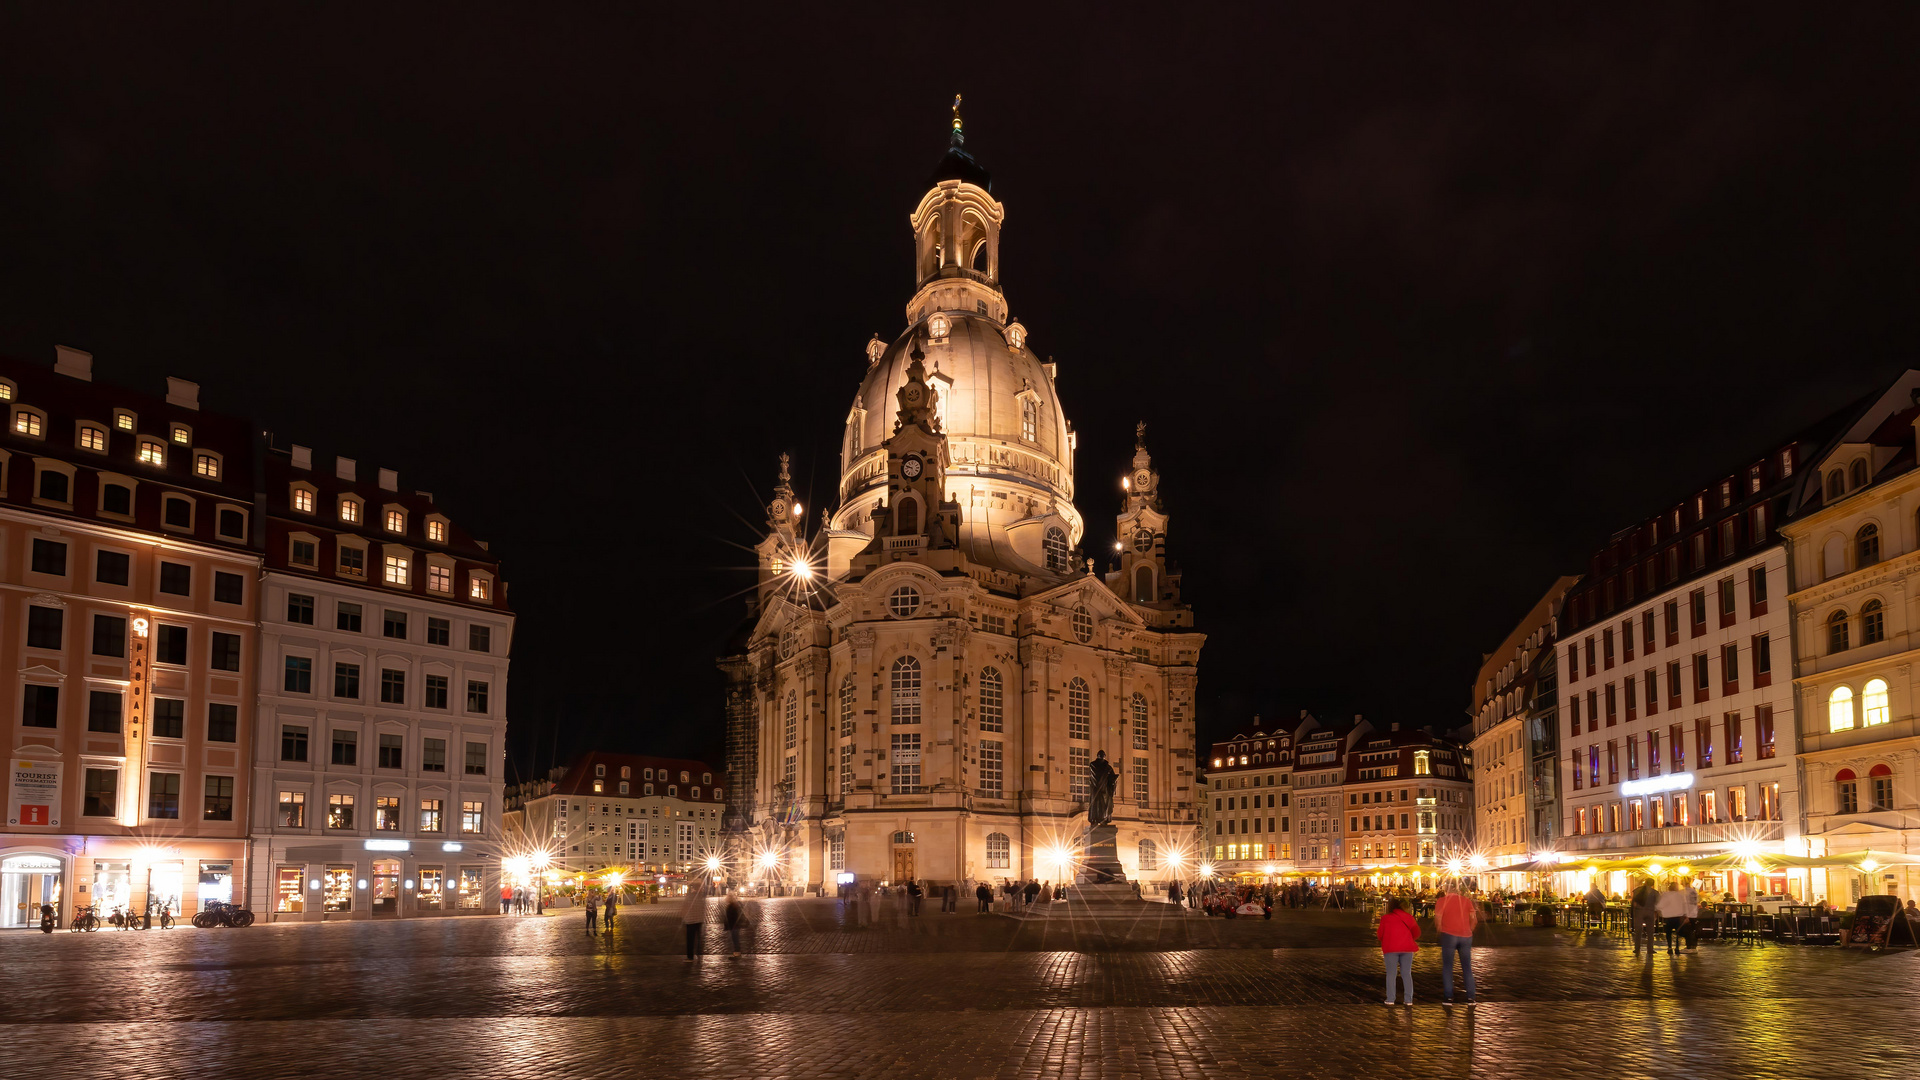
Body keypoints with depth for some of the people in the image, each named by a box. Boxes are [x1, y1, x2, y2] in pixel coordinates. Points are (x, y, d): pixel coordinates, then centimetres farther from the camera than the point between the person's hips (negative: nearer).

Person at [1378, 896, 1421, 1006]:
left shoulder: (1385, 918, 2)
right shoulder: (1408, 918, 12)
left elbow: (1380, 934, 1)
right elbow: (1416, 933, 11)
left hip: (1391, 948, -3)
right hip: (1407, 948, 3)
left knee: (1391, 974, 4)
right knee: (1407, 974, 9)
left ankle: (1390, 1000, -1)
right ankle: (1409, 1000, 5)